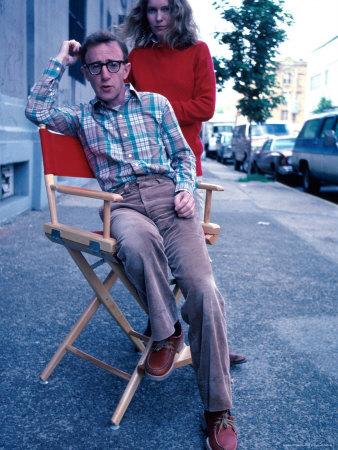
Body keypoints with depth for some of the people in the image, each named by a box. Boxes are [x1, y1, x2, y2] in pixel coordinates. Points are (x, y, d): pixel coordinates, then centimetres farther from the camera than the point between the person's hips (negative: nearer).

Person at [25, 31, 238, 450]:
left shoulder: (156, 103, 18)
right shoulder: (82, 117, 21)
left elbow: (183, 154, 19)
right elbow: (37, 110, 7)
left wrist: (185, 189, -1)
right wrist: (60, 61, 14)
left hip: (166, 194, 0)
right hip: (122, 203, 0)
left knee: (204, 290, -23)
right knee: (139, 242, -42)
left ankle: (218, 409, -14)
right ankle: (165, 332, -16)